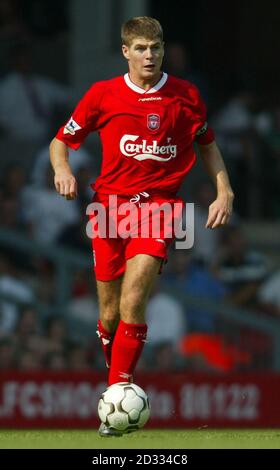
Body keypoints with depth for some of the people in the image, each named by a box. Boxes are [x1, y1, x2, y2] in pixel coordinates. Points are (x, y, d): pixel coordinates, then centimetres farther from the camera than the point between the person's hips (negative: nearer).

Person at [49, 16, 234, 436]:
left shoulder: (186, 95, 5)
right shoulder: (103, 95, 4)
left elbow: (207, 145, 19)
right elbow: (61, 141, 12)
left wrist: (224, 192, 7)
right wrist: (62, 169, -10)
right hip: (111, 204, 2)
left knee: (132, 303, -19)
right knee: (110, 314, 4)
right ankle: (116, 380, 25)